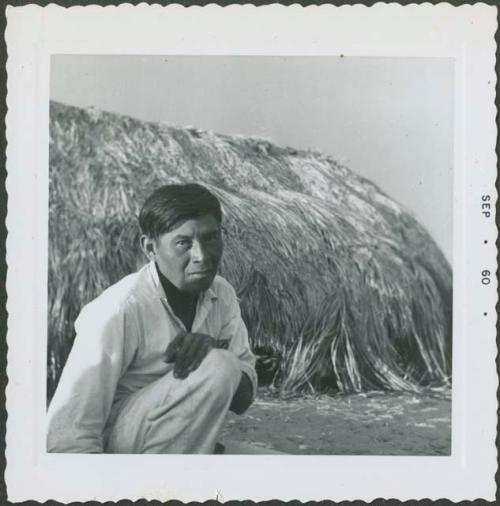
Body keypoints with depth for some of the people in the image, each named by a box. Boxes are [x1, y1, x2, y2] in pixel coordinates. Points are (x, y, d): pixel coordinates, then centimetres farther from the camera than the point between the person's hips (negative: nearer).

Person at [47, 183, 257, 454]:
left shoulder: (222, 295, -5)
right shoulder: (118, 311, -24)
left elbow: (243, 400, -4)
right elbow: (67, 441, -24)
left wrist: (216, 351, -23)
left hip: (169, 440, 7)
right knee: (219, 369, -25)